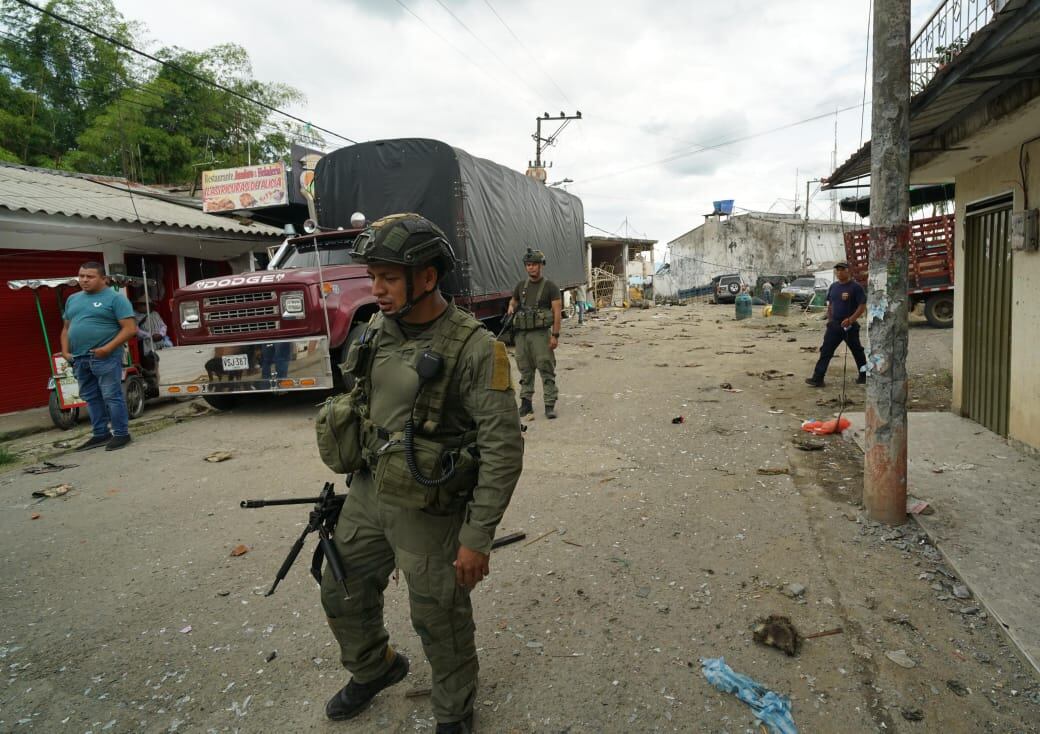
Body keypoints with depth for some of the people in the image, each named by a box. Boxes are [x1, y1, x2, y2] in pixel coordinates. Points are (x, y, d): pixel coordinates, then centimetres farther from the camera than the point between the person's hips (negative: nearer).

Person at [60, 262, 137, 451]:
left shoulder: (115, 298, -5)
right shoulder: (72, 299, 16)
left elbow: (130, 328, -12)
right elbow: (66, 328, 22)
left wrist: (108, 348, -18)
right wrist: (65, 351, 8)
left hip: (105, 357, -7)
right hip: (79, 358, 7)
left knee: (112, 396, -4)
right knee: (91, 398, 12)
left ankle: (121, 434, 4)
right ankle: (100, 434, 21)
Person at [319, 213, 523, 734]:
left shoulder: (475, 349, -21)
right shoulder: (375, 332, 0)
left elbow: (503, 450, -19)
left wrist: (477, 537, -18)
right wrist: (355, 481, 17)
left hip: (428, 513, -6)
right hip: (366, 496, 7)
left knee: (440, 622, 11)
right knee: (343, 596, 22)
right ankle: (374, 669, 52)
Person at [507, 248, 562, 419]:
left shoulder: (550, 286, -3)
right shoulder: (521, 285, 12)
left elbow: (557, 311, -7)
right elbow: (513, 300, 29)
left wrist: (555, 335, -14)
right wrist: (511, 308, 3)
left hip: (540, 333, -5)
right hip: (521, 333, 5)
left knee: (546, 370, -5)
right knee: (525, 370, 11)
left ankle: (550, 405, -2)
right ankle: (526, 403, 18)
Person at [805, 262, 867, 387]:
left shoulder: (855, 287, -9)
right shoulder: (833, 286, 9)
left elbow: (862, 306, -13)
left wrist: (850, 320, -21)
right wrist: (829, 320, 11)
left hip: (849, 326, -5)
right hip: (834, 325, 5)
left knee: (857, 351, 10)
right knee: (826, 351, -3)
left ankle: (864, 376, 26)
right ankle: (818, 378, -5)